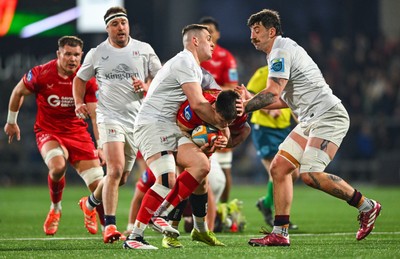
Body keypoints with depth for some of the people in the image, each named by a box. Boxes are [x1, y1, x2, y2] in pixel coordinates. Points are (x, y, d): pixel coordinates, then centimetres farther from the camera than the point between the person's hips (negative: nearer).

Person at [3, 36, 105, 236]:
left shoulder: (87, 80, -9)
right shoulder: (40, 74, -13)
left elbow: (96, 114, -9)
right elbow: (18, 92, 6)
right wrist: (11, 121, 16)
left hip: (78, 133, 2)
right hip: (48, 132, -2)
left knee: (99, 185, -9)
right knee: (58, 166, -34)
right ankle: (55, 209, -4)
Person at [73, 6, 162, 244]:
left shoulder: (144, 49, 6)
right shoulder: (97, 54, 5)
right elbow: (80, 79, 19)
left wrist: (147, 87, -10)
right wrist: (79, 103, 3)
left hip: (137, 117, 3)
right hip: (110, 116, -3)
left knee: (122, 178, 10)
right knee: (116, 169, -21)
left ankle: (93, 201, 39)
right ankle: (110, 226, -18)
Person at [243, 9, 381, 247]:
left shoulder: (281, 50, -10)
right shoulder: (283, 51, 21)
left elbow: (272, 93, -22)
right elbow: (283, 99, 25)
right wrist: (251, 102, 18)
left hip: (328, 116, -10)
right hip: (311, 120, 10)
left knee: (310, 175, -21)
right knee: (279, 167, 2)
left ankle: (367, 206, -5)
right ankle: (280, 233, 1)